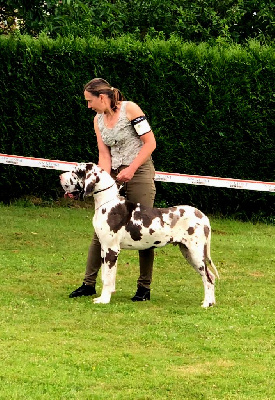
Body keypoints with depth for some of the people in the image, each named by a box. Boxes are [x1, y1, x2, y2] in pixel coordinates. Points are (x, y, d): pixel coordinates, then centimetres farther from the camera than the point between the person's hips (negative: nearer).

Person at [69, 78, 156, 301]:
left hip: (139, 173, -6)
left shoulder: (129, 109, -10)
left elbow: (150, 142, -11)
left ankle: (144, 287, 3)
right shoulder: (99, 120, 8)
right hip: (114, 175, 6)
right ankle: (89, 283, 7)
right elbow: (104, 155, 4)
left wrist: (131, 170, -16)